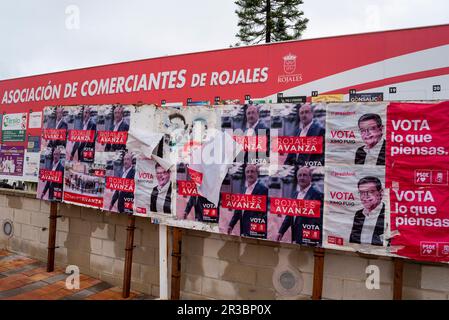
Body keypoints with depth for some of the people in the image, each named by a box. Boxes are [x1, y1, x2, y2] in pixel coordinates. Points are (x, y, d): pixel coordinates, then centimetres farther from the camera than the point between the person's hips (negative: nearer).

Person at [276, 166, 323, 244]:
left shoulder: (317, 195, -10)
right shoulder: (295, 193, 12)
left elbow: (317, 219, -14)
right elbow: (289, 215, 15)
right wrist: (281, 231, 12)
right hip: (295, 237, 6)